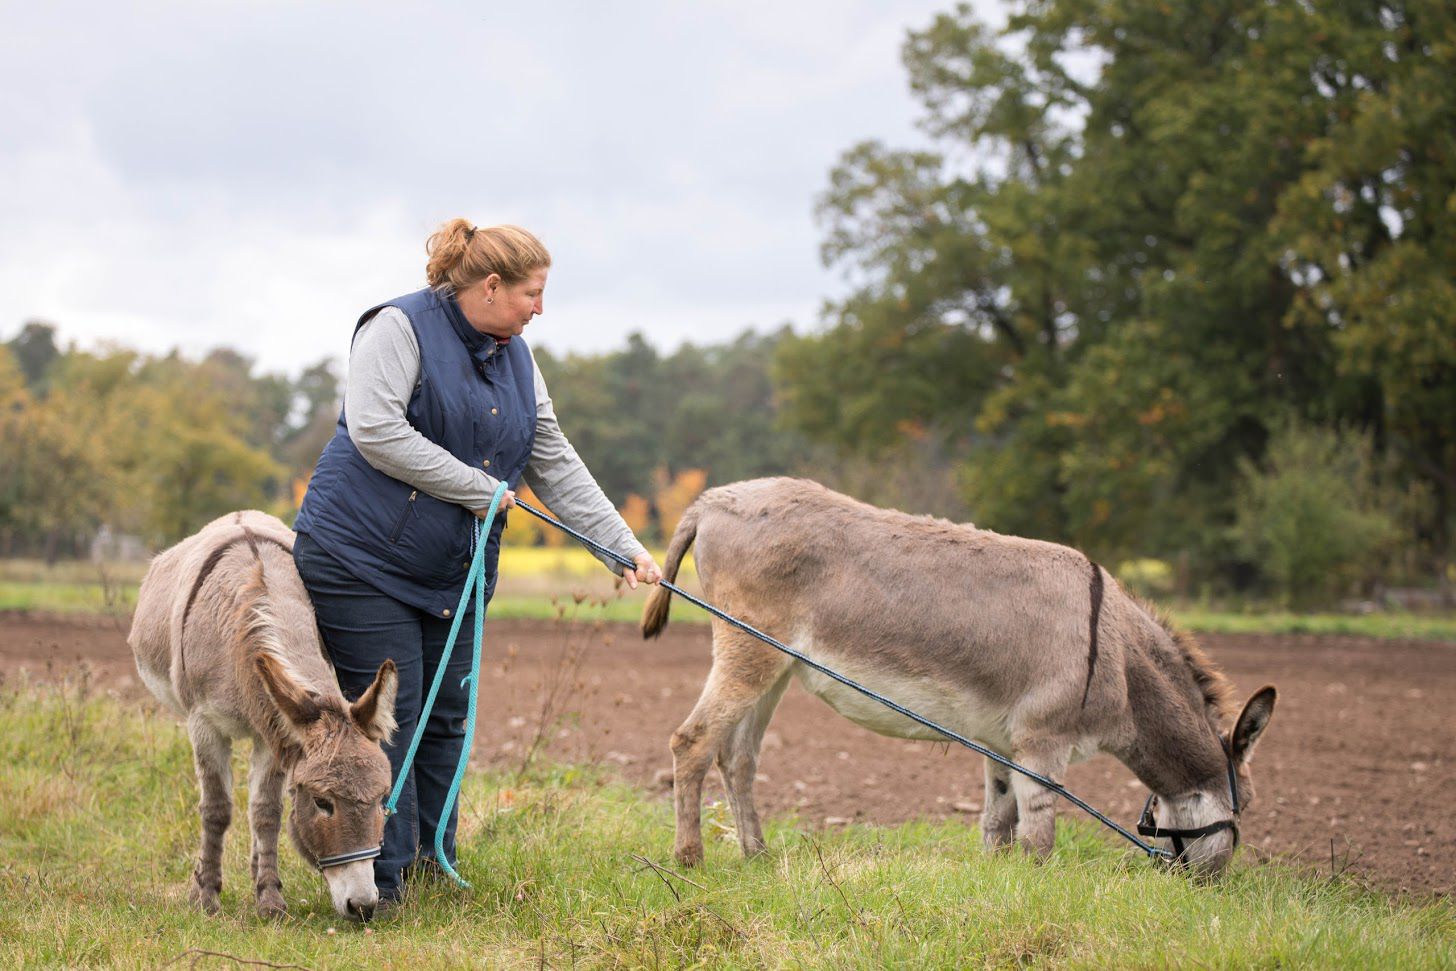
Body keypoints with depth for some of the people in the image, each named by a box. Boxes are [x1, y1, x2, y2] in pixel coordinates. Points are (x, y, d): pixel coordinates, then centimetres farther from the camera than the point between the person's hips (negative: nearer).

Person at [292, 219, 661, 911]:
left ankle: (434, 869, 19)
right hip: (362, 559, -7)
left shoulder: (515, 358, 13)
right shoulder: (398, 328, -11)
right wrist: (480, 488, -18)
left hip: (452, 570, 8)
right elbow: (375, 430, -23)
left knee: (445, 721, 9)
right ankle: (381, 884, -3)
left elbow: (554, 464, 14)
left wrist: (624, 546, 6)